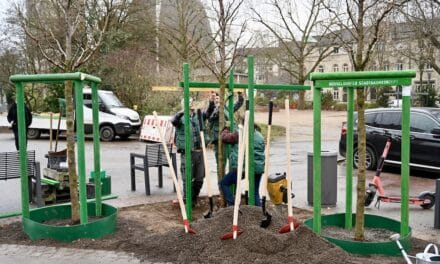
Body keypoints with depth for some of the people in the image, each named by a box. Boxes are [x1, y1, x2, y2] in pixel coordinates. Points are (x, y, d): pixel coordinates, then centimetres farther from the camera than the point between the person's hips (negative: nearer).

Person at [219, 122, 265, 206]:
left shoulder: (240, 133, -5)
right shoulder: (260, 136, 13)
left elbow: (225, 138, 3)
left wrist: (225, 130, 22)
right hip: (258, 168, 6)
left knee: (224, 183, 11)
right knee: (255, 192, 17)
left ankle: (231, 204, 2)